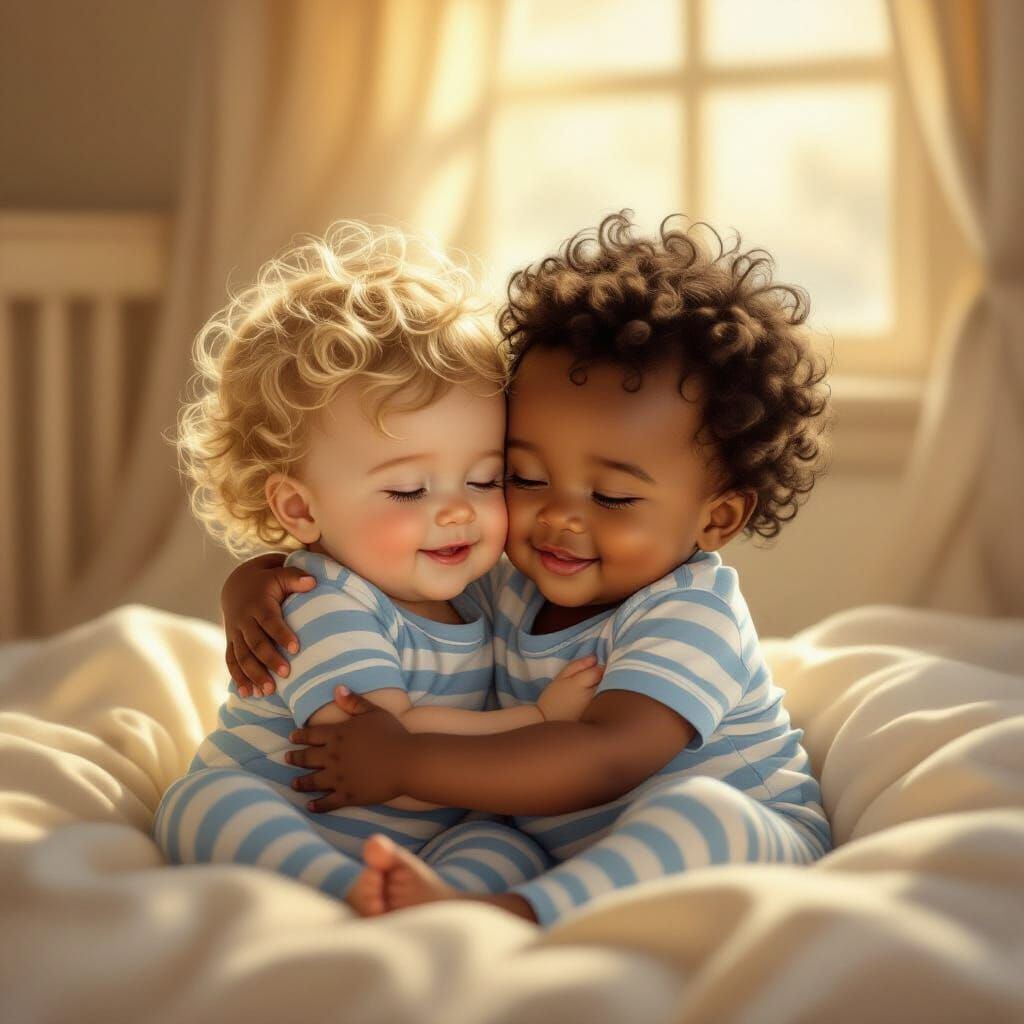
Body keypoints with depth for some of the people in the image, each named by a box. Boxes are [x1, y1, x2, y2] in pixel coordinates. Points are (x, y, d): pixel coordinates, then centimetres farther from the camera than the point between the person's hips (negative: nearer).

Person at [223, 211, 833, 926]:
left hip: (748, 846, -8)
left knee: (696, 810, -40)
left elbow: (607, 759, -37)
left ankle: (502, 920, -55)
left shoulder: (688, 618, -22)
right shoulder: (502, 581, 1)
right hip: (577, 861, 9)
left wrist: (405, 764, -36)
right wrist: (255, 579, -10)